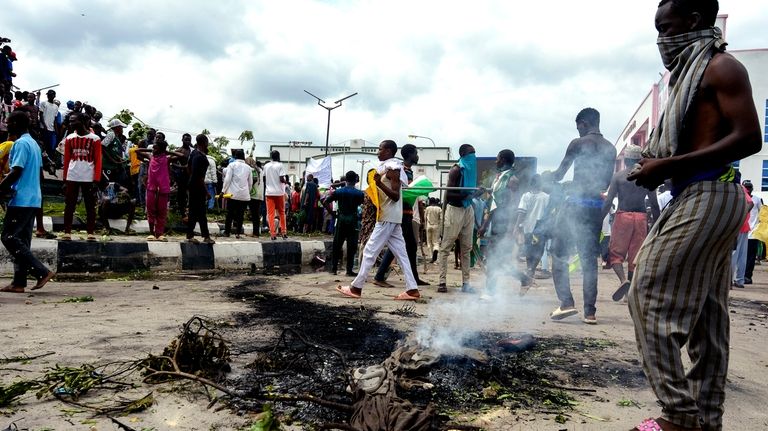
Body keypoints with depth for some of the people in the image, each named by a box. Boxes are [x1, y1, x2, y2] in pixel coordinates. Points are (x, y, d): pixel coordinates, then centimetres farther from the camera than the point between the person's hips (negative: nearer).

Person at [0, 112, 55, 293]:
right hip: (33, 199, 9)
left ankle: (42, 272, -11)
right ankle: (19, 282, 9)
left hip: (21, 200, -9)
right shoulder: (34, 143, 17)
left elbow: (16, 172, -19)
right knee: (21, 240, 9)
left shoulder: (20, 144, -12)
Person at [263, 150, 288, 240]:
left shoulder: (266, 166, 7)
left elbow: (264, 179, 11)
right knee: (281, 212, 12)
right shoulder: (280, 165, -5)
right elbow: (281, 179, -13)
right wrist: (287, 182, 6)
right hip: (279, 192, -2)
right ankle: (283, 232, 11)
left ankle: (272, 234, -6)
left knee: (270, 214, 1)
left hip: (269, 192, 2)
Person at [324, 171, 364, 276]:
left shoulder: (338, 191, 1)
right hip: (352, 220, -2)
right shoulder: (359, 193, -4)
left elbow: (325, 203, -3)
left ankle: (334, 268, 16)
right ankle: (349, 270, 4)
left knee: (337, 245, 12)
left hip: (341, 219, 2)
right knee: (351, 246, 3)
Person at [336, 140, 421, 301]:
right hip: (391, 217, 10)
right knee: (400, 253, 6)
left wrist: (380, 184, -31)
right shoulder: (388, 167, 18)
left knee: (370, 251, -5)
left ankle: (356, 288, 1)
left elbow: (396, 196, -20)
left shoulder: (392, 167, -12)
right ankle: (412, 289, 4)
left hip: (387, 217, -10)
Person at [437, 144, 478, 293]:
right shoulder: (456, 170, -11)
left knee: (466, 248, 8)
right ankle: (442, 281, 0)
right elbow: (448, 194, -17)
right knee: (446, 247, -3)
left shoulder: (471, 169, 11)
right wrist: (464, 195, -29)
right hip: (455, 210, -8)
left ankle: (465, 282, 11)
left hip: (468, 210, 8)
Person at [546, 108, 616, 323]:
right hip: (597, 206, 5)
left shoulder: (578, 144, -4)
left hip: (576, 203, -5)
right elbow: (606, 182, 17)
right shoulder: (610, 149, 11)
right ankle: (590, 311, 6)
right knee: (589, 258, 7)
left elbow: (559, 174, 0)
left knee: (559, 252, 3)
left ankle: (567, 303, -7)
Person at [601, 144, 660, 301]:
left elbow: (608, 202, -6)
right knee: (635, 255, 9)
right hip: (641, 218, 3)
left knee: (615, 252, 4)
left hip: (623, 216, -3)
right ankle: (630, 290, 11)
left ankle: (623, 279, -20)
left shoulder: (618, 176, 0)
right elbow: (654, 204, 6)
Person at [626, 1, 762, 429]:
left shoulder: (721, 67, -7)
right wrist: (657, 162, 8)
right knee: (706, 315, 10)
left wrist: (669, 165, -20)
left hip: (708, 197, -10)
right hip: (699, 198, 10)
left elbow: (749, 138, -17)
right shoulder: (691, 72, 21)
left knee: (649, 298, -12)